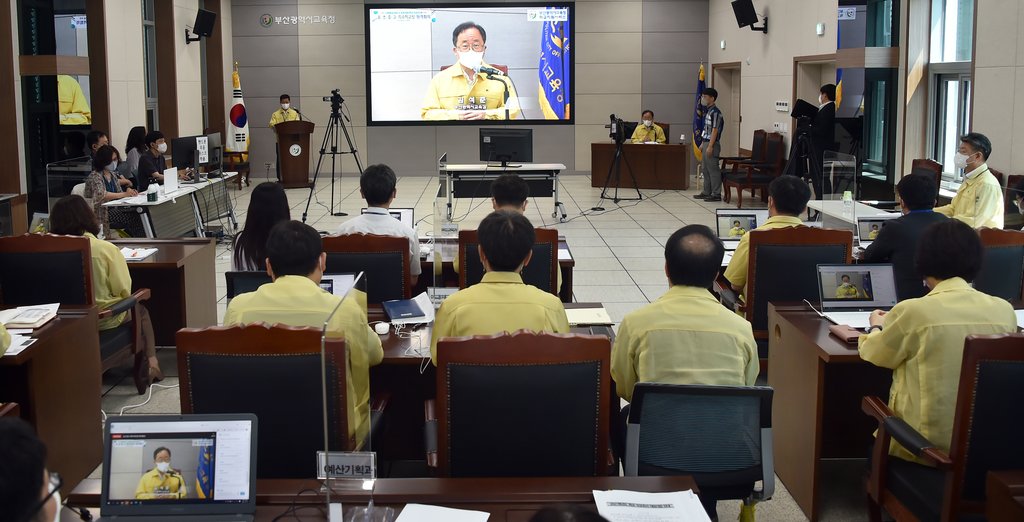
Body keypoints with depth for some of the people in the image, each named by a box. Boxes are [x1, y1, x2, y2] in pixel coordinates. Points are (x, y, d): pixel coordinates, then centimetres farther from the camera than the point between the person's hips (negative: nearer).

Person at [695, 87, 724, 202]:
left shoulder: (715, 112, -15)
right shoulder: (708, 111, 14)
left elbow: (715, 130, -19)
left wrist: (710, 146, -21)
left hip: (712, 144, -10)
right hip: (706, 143, 10)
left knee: (713, 170, -6)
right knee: (705, 169, 14)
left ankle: (716, 194, -2)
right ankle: (707, 192, 22)